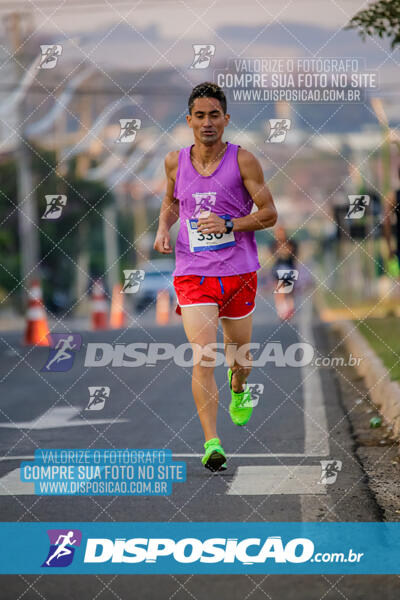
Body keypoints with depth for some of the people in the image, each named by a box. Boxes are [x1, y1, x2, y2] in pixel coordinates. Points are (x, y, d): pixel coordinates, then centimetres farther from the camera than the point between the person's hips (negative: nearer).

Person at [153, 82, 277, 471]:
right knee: (202, 358, -15)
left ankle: (238, 389, 52)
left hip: (239, 271, 0)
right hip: (192, 274, 0)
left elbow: (269, 213, -3)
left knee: (238, 353, 15)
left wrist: (228, 224, -18)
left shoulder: (242, 160, -6)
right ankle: (211, 443, -15)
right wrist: (163, 229, 3)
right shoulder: (176, 161, 3)